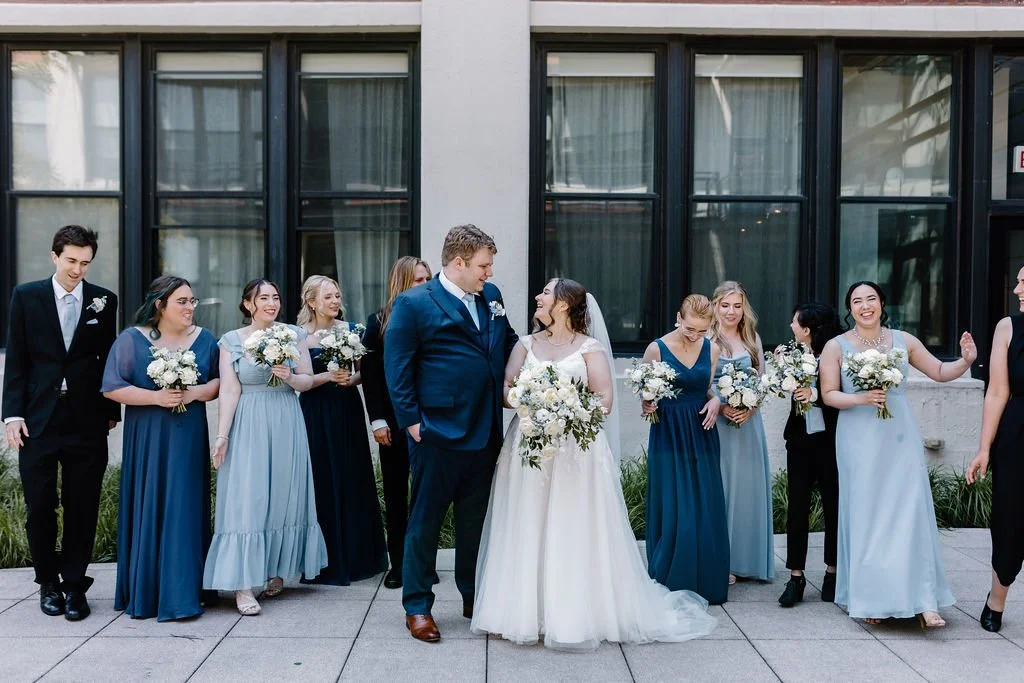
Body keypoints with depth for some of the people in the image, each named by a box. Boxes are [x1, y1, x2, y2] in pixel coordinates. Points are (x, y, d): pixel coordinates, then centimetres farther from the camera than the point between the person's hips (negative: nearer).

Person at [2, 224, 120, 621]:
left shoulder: (104, 301, 4)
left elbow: (108, 360, 8)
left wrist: (112, 410, 5)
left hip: (86, 423, 0)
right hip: (38, 421, 0)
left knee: (82, 508, 5)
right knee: (39, 506, 6)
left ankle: (74, 585, 17)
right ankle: (48, 581, 24)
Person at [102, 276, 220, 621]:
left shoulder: (204, 339, 8)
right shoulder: (132, 339, -1)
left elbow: (219, 381, 10)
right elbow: (112, 387, -5)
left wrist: (196, 392, -10)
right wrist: (157, 397, -15)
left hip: (190, 440, 2)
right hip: (147, 440, -2)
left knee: (184, 511, 0)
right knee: (147, 511, 2)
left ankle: (181, 593, 6)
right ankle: (144, 592, 15)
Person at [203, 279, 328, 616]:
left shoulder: (294, 335, 6)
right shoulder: (231, 341, 0)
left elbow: (308, 380, 7)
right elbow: (229, 391, -5)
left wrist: (289, 377, -13)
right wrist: (222, 435, -10)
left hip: (287, 427, 3)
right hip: (248, 428, -3)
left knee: (285, 497, 8)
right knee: (246, 501, -6)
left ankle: (277, 571, 24)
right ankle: (243, 585, -5)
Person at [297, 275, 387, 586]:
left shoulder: (349, 330, 5)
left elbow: (362, 369, 9)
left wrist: (350, 379, -11)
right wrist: (327, 377, -17)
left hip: (347, 411, 3)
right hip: (315, 414, -3)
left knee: (353, 481, 7)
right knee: (322, 484, 1)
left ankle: (356, 557, 21)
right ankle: (327, 563, 12)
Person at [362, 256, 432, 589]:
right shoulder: (379, 322, 2)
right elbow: (370, 374, 0)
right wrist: (377, 421, -6)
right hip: (394, 421, 0)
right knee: (395, 494, 9)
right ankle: (398, 564, 18)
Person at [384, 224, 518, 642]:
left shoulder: (491, 296, 10)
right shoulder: (413, 303, -8)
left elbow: (509, 344, 20)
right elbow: (397, 367, -8)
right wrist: (411, 421, -11)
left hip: (484, 432, 6)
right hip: (438, 433, -6)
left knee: (476, 520, 17)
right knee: (425, 521, 5)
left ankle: (474, 598, 31)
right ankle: (417, 606, 18)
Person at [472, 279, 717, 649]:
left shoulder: (590, 348, 2)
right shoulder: (526, 344, 13)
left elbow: (605, 401, -5)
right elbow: (506, 389, 4)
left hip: (577, 452, -3)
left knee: (575, 533, -1)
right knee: (526, 533, 2)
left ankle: (578, 615, 8)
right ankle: (526, 611, 11)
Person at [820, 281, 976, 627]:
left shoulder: (903, 340, 6)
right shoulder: (836, 346, 0)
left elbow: (940, 372, 12)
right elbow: (828, 394, -2)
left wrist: (966, 360, -6)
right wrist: (860, 399, -18)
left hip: (900, 438, 2)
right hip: (859, 441, -2)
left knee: (910, 513, -2)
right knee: (866, 515, 3)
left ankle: (922, 601, 1)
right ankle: (870, 598, 12)